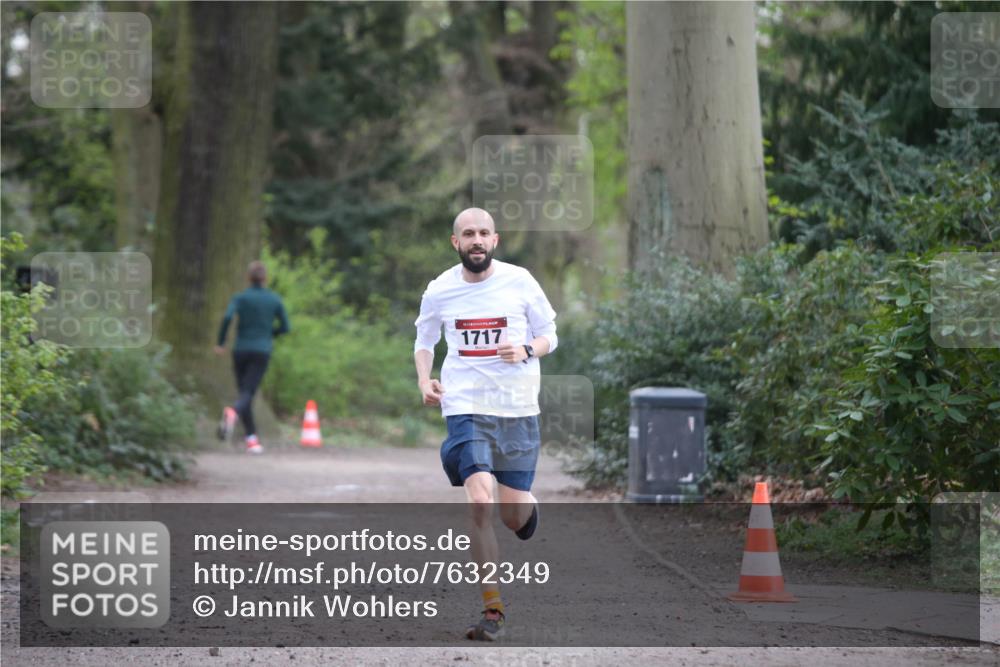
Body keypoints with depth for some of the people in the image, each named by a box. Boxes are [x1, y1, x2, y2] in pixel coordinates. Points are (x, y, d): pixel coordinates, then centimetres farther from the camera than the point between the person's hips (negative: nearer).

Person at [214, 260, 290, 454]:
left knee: (244, 392, 13)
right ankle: (233, 412, -45)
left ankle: (252, 440, 8)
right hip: (262, 351, -1)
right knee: (247, 394, -10)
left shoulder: (240, 298, 0)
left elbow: (227, 317, -16)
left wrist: (220, 342, -5)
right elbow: (285, 327, 6)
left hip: (241, 350, 1)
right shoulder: (275, 300, 4)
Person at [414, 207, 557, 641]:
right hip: (466, 406, -1)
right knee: (481, 503, -18)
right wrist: (425, 380, -3)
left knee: (514, 515, 4)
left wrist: (526, 352, -16)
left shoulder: (519, 281, -2)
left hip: (518, 407, 1)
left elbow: (549, 336, 6)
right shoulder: (439, 291, 1)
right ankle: (492, 610, -9)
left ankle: (526, 505, 45)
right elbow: (424, 341, 16)